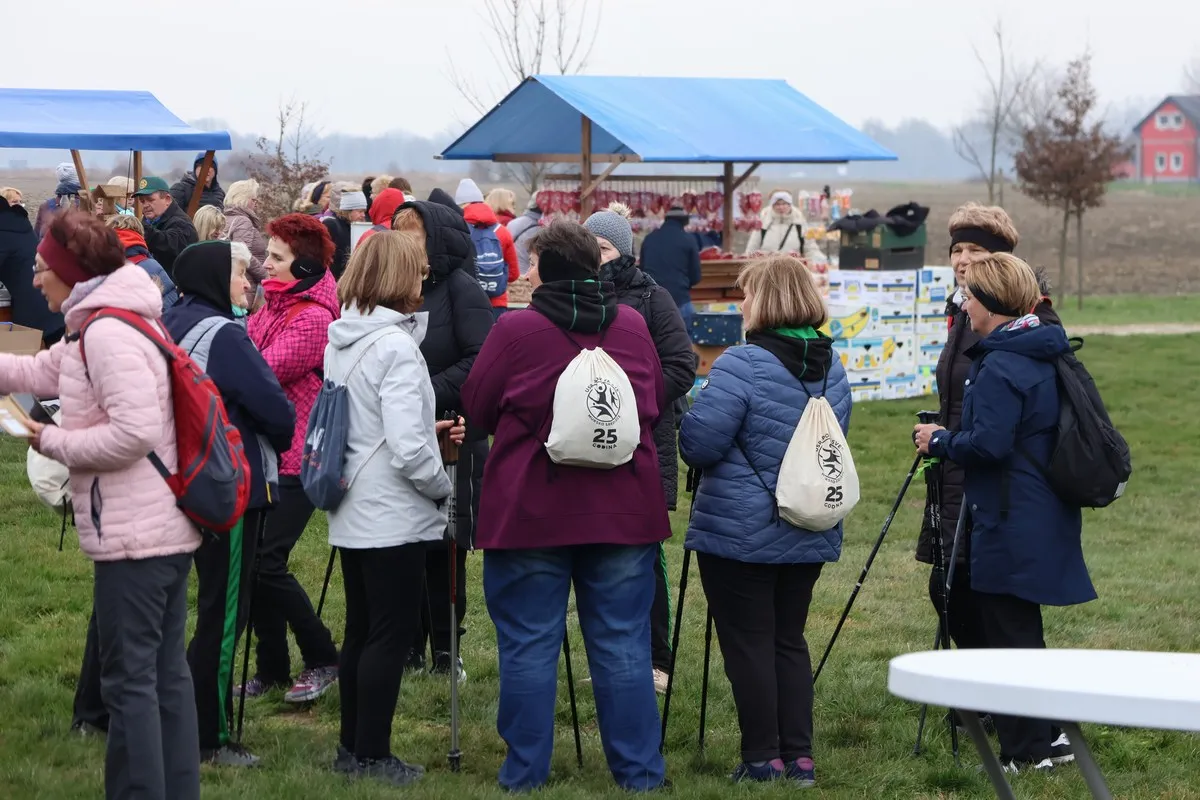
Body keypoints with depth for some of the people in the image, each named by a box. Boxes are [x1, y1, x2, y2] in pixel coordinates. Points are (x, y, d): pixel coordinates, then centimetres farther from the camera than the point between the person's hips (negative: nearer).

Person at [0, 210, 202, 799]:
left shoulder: (107, 333, -16)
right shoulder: (99, 328, 15)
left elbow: (136, 431, -24)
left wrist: (54, 443, -12)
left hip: (135, 535, -10)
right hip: (168, 529, 10)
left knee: (128, 680, -5)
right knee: (166, 673, 13)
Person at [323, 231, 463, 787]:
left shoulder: (340, 339, 8)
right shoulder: (395, 346, -19)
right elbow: (408, 449, -24)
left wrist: (427, 429, 12)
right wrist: (443, 486, -8)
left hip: (351, 512, 8)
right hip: (394, 515, -8)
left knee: (360, 630, 15)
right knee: (391, 635, 0)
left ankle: (353, 747, 22)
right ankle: (372, 755, 4)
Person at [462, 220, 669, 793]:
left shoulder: (515, 331, -9)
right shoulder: (633, 326, 1)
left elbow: (476, 408, 2)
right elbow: (658, 403, 15)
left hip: (531, 510, -3)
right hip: (624, 510, 3)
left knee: (530, 645, 5)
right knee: (623, 646, 7)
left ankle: (525, 776, 9)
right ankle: (639, 774, 11)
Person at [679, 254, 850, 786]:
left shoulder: (742, 366, -19)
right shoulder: (832, 369, 6)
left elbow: (698, 445, -19)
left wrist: (695, 407, 1)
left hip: (741, 535, -7)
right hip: (811, 535, 7)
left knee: (748, 643, 2)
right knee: (789, 639, 15)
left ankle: (763, 759, 4)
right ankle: (799, 756, 13)